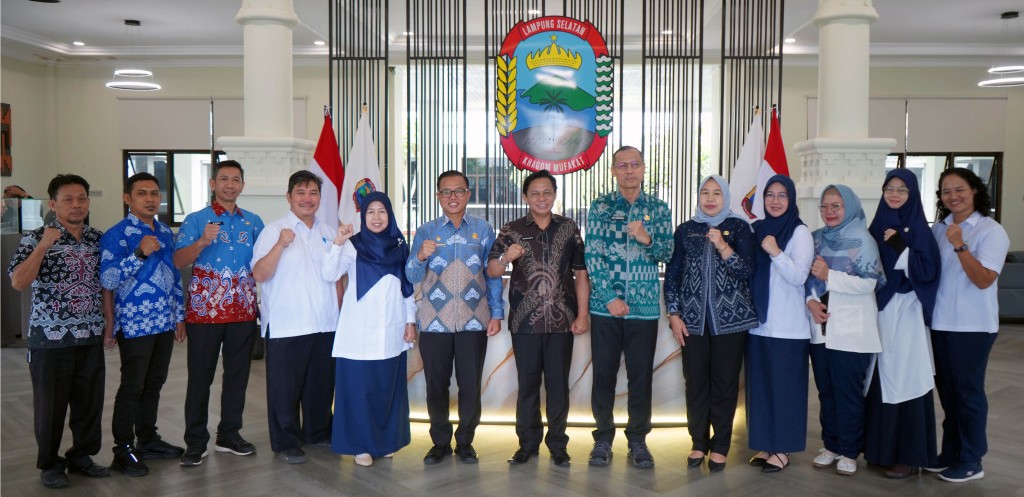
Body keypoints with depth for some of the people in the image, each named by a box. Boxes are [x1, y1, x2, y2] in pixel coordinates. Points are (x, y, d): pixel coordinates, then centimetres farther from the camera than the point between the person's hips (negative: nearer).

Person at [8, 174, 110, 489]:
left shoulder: (99, 239, 8)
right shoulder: (36, 239, -6)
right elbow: (18, 282, -18)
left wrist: (109, 322, 10)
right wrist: (43, 246, -22)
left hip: (91, 336, 4)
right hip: (50, 338, -4)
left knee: (90, 401, 11)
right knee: (51, 403, 7)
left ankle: (81, 456, 28)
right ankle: (49, 464, 23)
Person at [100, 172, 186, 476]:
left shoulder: (165, 232, 12)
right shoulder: (117, 234, -9)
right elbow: (107, 280, -18)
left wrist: (179, 316, 16)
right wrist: (140, 253, -28)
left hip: (165, 323, 7)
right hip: (136, 323, -6)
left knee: (154, 384, 15)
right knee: (132, 388, 1)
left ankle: (148, 440, 28)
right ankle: (124, 451, 12)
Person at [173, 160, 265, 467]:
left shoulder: (254, 222, 11)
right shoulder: (196, 221, 0)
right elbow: (178, 261, -9)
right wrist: (203, 241, -24)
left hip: (244, 312, 4)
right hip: (204, 311, -3)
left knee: (238, 375, 10)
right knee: (200, 377, 2)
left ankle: (229, 435, 23)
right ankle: (195, 442, 13)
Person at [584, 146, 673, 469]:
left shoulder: (658, 208, 6)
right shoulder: (600, 207, 1)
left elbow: (667, 253, 1)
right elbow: (593, 256, -4)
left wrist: (647, 239, -20)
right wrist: (611, 298, -12)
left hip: (645, 307, 1)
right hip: (606, 306, -1)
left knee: (641, 375, 7)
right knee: (603, 373, 5)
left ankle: (638, 439, 21)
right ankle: (603, 438, 20)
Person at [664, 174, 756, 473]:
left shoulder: (738, 227, 3)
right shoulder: (685, 230, 8)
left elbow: (747, 272, -5)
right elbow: (672, 275, 9)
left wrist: (722, 246, -19)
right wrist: (673, 315, 1)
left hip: (730, 318, -1)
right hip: (693, 319, 2)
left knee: (725, 382, 3)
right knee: (696, 382, 5)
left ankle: (720, 447, 16)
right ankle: (699, 443, 20)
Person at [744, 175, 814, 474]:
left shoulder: (799, 233, -5)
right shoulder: (757, 230, 11)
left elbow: (799, 276, -14)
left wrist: (775, 252, -25)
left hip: (787, 327, -5)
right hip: (758, 323, 5)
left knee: (784, 387, 2)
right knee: (759, 385, 10)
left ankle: (783, 449, 14)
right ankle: (765, 444, 22)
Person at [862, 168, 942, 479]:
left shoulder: (918, 228, -4)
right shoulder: (876, 226, 10)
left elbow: (927, 272, -13)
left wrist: (901, 247, -21)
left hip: (906, 313, -5)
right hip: (879, 310, 5)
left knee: (905, 380, -3)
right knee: (881, 379, 9)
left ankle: (909, 455, 6)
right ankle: (881, 448, 21)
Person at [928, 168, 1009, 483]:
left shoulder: (991, 231, -10)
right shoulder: (938, 229, 5)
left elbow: (984, 280, -19)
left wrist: (959, 245, -26)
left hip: (973, 326, -5)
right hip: (940, 322, 6)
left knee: (968, 390, 4)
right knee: (946, 388, 15)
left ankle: (971, 462, 17)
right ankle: (951, 451, 29)